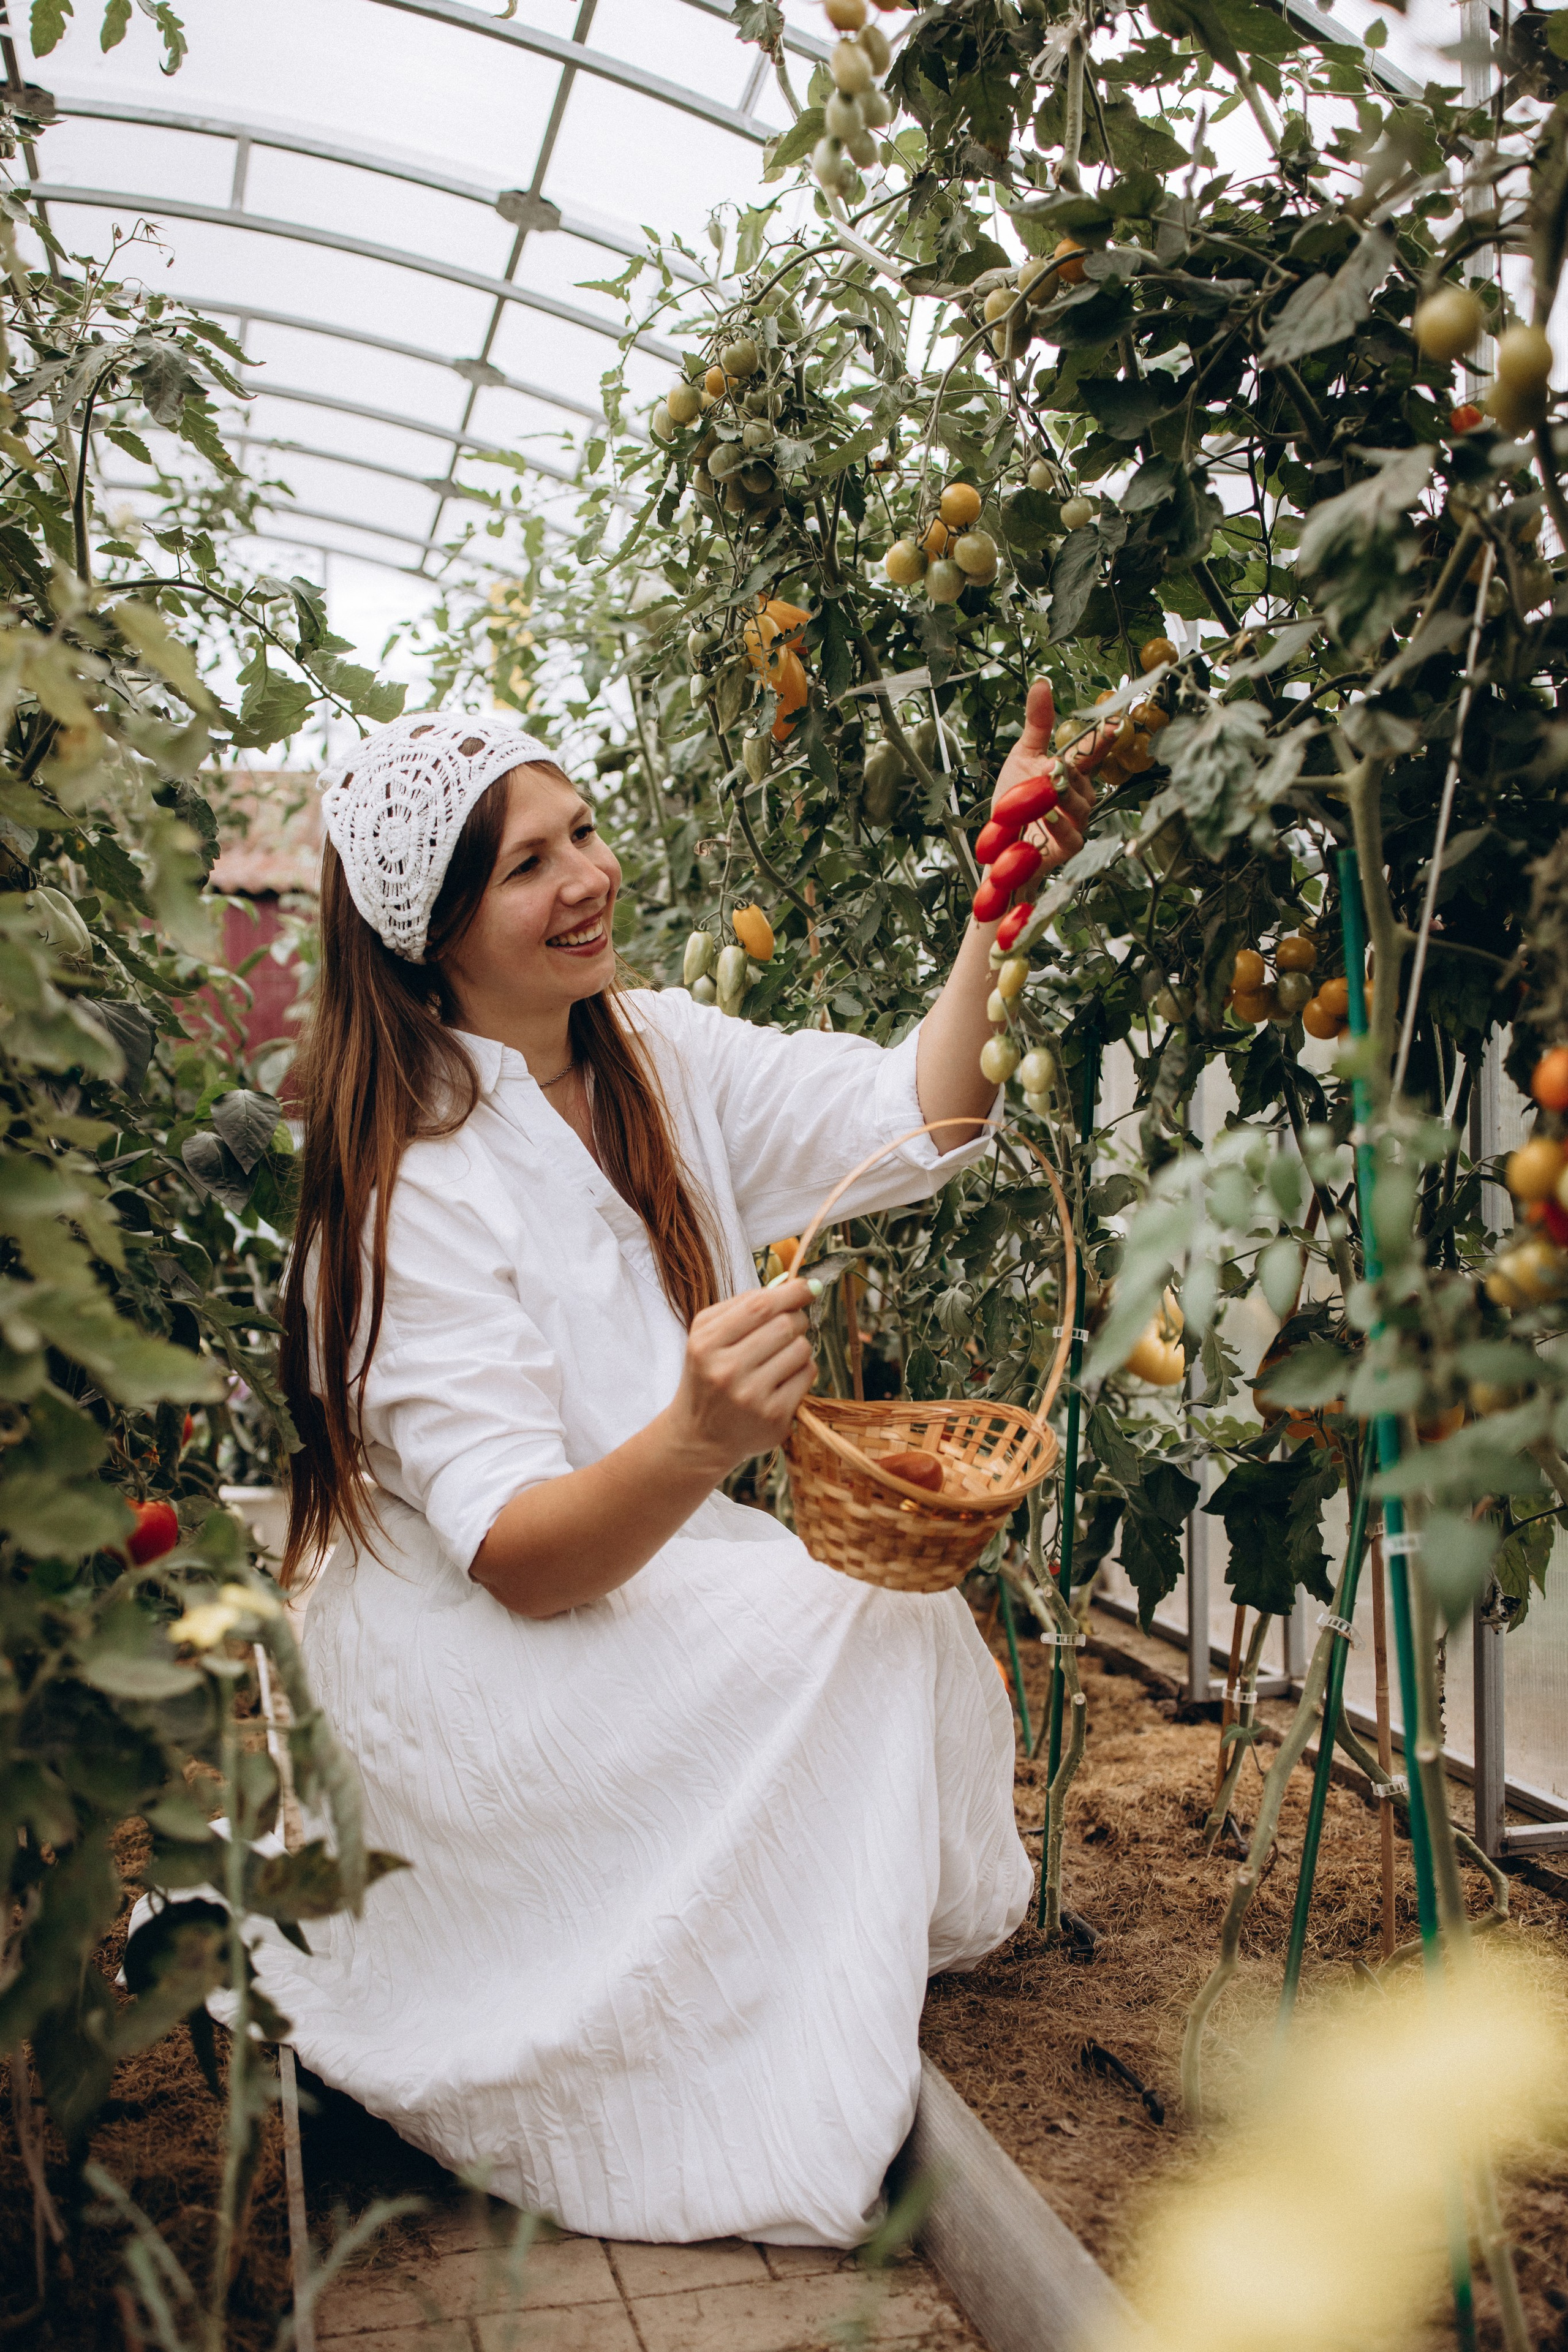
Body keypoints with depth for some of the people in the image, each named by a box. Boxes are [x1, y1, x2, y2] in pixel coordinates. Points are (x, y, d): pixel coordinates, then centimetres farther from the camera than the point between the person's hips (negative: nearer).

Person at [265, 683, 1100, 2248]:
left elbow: (912, 1122, -9)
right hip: (460, 1650, -7)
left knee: (910, 1614, -13)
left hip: (638, 1551, 7)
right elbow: (516, 1556, -27)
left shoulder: (658, 1054, -2)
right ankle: (787, 2132, -6)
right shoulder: (415, 1176, -22)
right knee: (869, 1622, -22)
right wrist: (697, 1442, -46)